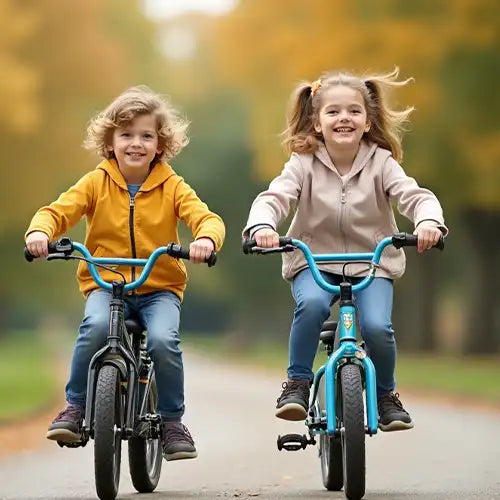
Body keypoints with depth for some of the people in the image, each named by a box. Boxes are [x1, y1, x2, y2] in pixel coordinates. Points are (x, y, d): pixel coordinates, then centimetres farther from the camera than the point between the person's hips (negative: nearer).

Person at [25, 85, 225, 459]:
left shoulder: (172, 186, 2)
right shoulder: (96, 183, 3)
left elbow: (207, 218, -9)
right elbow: (58, 211, -5)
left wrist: (206, 239, -34)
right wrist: (39, 231, -28)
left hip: (160, 287, 0)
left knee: (163, 339, -28)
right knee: (96, 327, -32)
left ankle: (171, 420, -6)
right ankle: (76, 407, -13)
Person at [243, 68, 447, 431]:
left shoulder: (381, 162, -7)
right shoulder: (304, 163, -7)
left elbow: (415, 196, -18)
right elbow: (273, 197, -19)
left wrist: (428, 222, -42)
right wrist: (262, 227, -42)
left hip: (372, 261, 1)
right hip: (314, 259, 0)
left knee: (377, 326, -22)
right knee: (312, 304, -33)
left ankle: (386, 395, 7)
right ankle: (298, 384, -13)